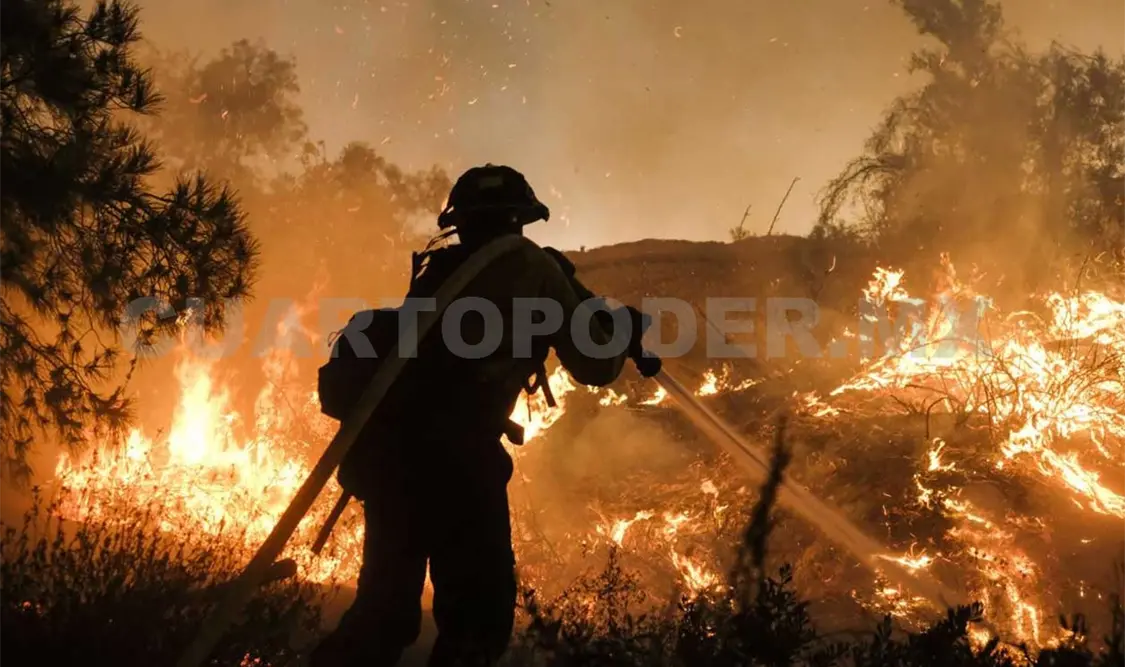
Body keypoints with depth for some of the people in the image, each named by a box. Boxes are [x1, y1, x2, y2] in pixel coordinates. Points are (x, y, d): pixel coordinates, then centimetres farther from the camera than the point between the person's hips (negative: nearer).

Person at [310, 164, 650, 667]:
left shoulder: (439, 271, 23)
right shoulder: (531, 266, 6)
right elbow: (595, 365, 9)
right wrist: (623, 333, 30)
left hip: (388, 447, 7)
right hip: (452, 454, -7)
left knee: (386, 605, 15)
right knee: (478, 610, -1)